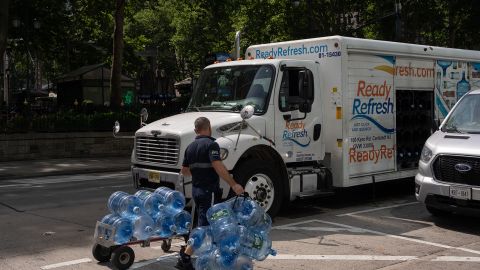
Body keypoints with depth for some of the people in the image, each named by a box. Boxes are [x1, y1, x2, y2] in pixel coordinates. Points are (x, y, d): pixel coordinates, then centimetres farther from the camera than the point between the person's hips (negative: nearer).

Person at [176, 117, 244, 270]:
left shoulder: (190, 147, 10)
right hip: (209, 190, -8)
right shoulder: (211, 144, -13)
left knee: (204, 222, 18)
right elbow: (218, 167, -26)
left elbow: (184, 171, 17)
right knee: (204, 226, -7)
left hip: (196, 190, 8)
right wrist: (233, 184, -24)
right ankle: (185, 258, -12)